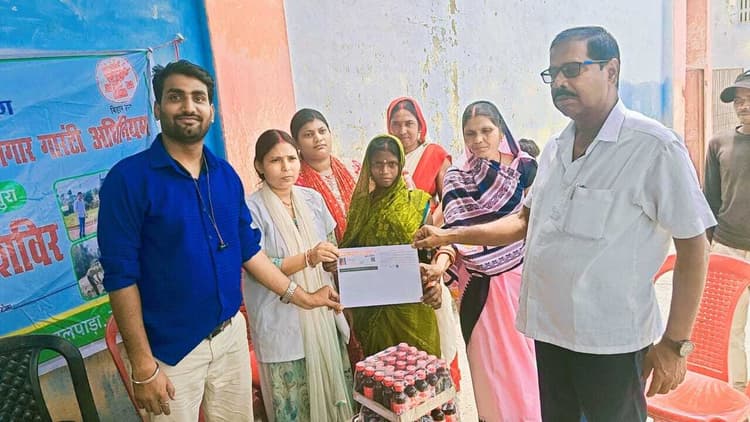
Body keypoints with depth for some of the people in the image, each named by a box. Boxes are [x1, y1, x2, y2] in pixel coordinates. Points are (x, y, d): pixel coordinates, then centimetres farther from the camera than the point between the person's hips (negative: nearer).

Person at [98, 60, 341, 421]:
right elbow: (121, 276, -14)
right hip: (171, 348, -5)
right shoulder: (129, 178, -14)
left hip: (231, 334, 5)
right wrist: (143, 364, -15)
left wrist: (302, 297, 9)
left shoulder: (225, 174, 3)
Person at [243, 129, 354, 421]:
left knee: (331, 386, 11)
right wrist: (308, 258, -28)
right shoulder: (252, 209, -12)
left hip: (322, 313, 5)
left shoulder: (313, 199, 4)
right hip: (282, 322, -4)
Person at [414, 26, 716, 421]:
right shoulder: (554, 149, 6)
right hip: (549, 327, 6)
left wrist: (675, 343, -11)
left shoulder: (654, 147, -15)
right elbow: (526, 220, 15)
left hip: (610, 338, -6)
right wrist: (449, 235, 6)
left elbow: (692, 244, -12)